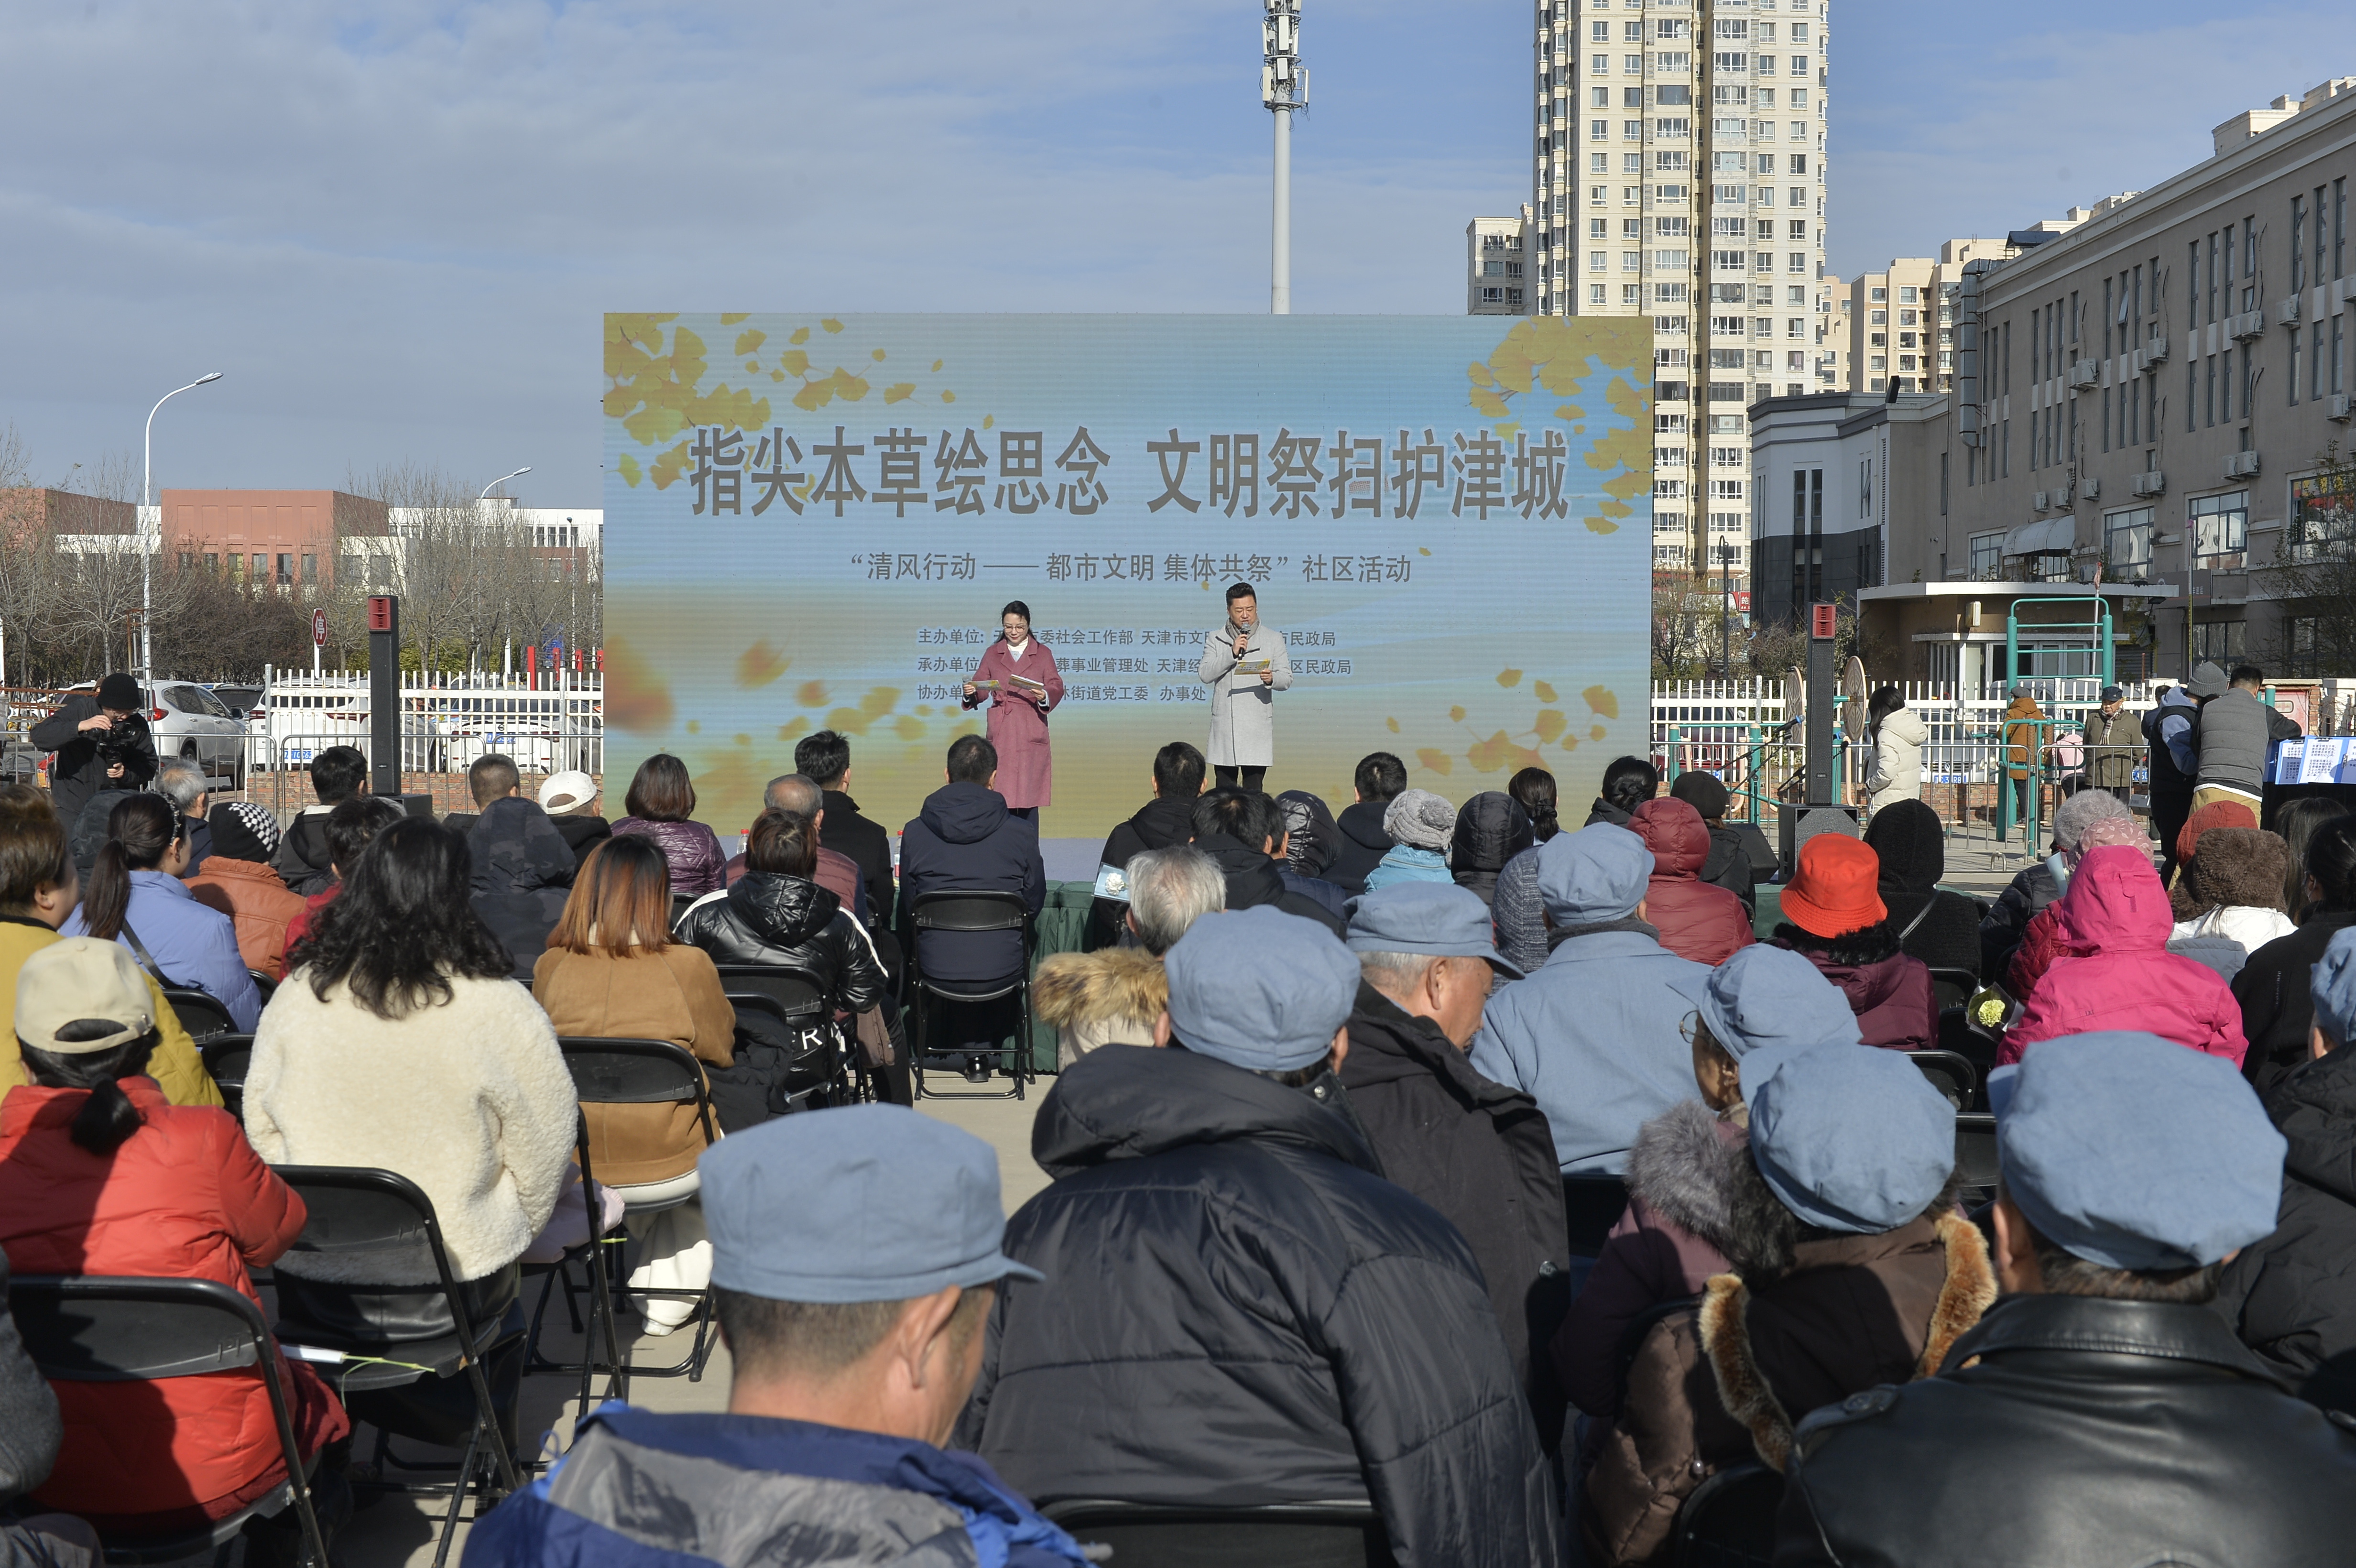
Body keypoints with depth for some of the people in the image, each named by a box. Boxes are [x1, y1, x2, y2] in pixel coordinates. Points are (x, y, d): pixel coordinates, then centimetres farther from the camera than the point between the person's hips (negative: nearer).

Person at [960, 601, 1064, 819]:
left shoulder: (1043, 653, 11)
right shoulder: (992, 653, 15)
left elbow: (1056, 687, 2)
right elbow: (981, 687, 9)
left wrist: (1045, 696, -20)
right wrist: (971, 692, -13)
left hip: (1031, 733, -1)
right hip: (1001, 733, 1)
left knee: (1029, 794, -3)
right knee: (1002, 797, -3)